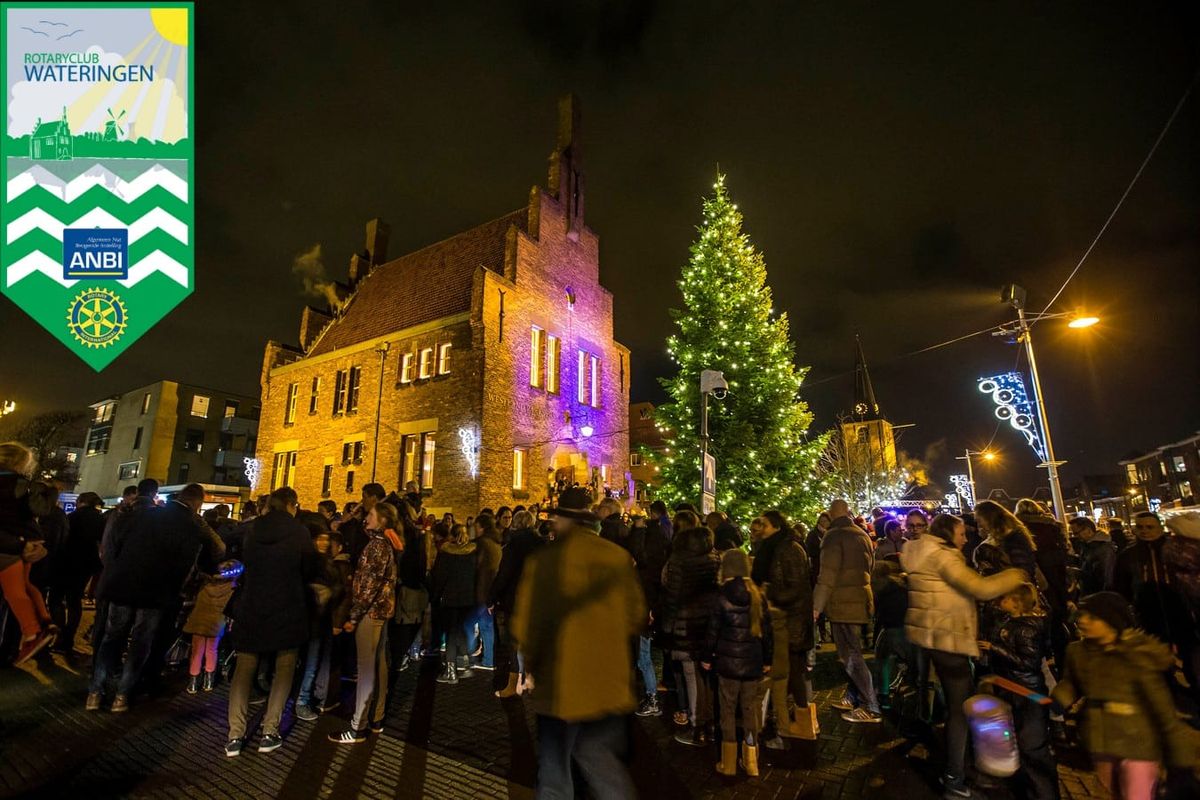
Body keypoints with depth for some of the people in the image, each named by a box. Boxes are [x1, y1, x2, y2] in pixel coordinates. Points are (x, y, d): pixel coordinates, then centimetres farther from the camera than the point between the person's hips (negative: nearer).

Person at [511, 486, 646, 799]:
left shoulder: (543, 559, -14)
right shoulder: (619, 557, -6)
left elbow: (525, 624, -8)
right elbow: (636, 616, 3)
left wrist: (532, 662, 11)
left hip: (561, 682, -3)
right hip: (610, 682, 3)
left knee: (555, 769, 15)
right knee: (596, 753, 21)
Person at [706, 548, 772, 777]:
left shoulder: (722, 597, -11)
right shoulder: (758, 596, -1)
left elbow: (713, 631, -7)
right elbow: (766, 631, 3)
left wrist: (707, 657, 4)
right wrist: (767, 660, 13)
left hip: (728, 661, -3)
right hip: (752, 662, 3)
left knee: (728, 709, 8)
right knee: (750, 709, 14)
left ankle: (729, 764, 17)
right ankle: (751, 762, 24)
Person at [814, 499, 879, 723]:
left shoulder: (834, 536, -15)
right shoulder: (862, 535, 9)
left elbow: (828, 575, -20)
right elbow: (869, 567, 19)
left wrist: (816, 607, -19)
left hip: (843, 603, -8)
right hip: (860, 599, 8)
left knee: (851, 655, 0)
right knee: (852, 651, 18)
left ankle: (871, 708, 4)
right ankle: (853, 697, 28)